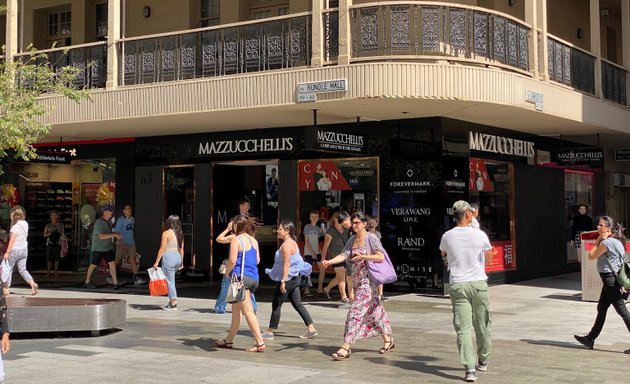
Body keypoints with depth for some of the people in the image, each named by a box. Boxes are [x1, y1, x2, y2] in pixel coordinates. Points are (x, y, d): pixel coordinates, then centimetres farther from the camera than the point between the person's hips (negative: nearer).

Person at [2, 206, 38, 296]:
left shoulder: (15, 226, -17)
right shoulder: (25, 224, 4)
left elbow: (12, 240, -18)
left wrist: (7, 252, -14)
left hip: (15, 250, -7)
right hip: (24, 249, 7)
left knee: (8, 269, 8)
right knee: (22, 270, 11)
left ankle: (6, 289, 14)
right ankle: (33, 284, -7)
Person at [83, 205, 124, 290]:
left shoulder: (108, 221, 10)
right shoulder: (99, 222, -18)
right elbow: (101, 236, -28)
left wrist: (114, 236, 6)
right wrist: (114, 234, -28)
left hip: (108, 248, 7)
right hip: (98, 248, -7)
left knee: (112, 263, -3)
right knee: (93, 265, 6)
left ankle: (115, 283, -5)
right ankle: (87, 282, 21)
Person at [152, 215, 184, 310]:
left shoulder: (166, 233, -10)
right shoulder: (180, 234, 8)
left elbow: (162, 248, -12)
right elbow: (181, 249, 11)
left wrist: (156, 262, -8)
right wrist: (182, 262, 18)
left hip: (169, 257, -7)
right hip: (178, 257, 7)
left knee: (170, 281, 1)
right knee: (171, 280, 18)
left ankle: (173, 303, 4)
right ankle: (171, 301, 18)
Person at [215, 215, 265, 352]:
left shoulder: (236, 240, -10)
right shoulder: (254, 240, 11)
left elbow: (232, 260, -17)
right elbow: (257, 260, 14)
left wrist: (227, 272, -1)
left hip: (241, 277, -8)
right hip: (253, 278, 8)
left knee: (248, 311, -7)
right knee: (236, 310, 18)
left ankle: (260, 343, -10)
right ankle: (228, 340, 28)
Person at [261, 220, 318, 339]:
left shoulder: (287, 245, -17)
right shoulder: (292, 243, 14)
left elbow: (287, 264, -23)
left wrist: (283, 281, -24)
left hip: (288, 279, -10)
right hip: (294, 278, 10)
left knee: (276, 304, 0)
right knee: (297, 304, 10)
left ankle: (270, 332, 8)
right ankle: (311, 329, 8)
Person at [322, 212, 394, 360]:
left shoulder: (371, 238, -8)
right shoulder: (352, 239, 11)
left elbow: (381, 257, -14)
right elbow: (343, 255, -1)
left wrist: (363, 257, -21)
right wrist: (330, 261, -18)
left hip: (368, 280, -8)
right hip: (358, 280, 8)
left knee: (357, 311, -12)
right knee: (374, 310, 16)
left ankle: (346, 346, -13)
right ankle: (388, 339, 30)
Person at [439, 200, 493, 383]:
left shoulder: (447, 236, -2)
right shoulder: (480, 235, -6)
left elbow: (443, 254, 19)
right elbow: (487, 260, 9)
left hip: (458, 285, 0)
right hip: (479, 283, 0)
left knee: (463, 328, -2)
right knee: (482, 326, 17)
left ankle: (470, 368, -12)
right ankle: (483, 361, 33)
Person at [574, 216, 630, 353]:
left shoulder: (606, 242, -19)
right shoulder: (615, 240, 11)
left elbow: (591, 256, -6)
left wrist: (598, 239, -3)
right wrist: (600, 240, 8)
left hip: (610, 279, -10)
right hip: (611, 280, 10)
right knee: (601, 308, 16)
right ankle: (590, 339, 26)